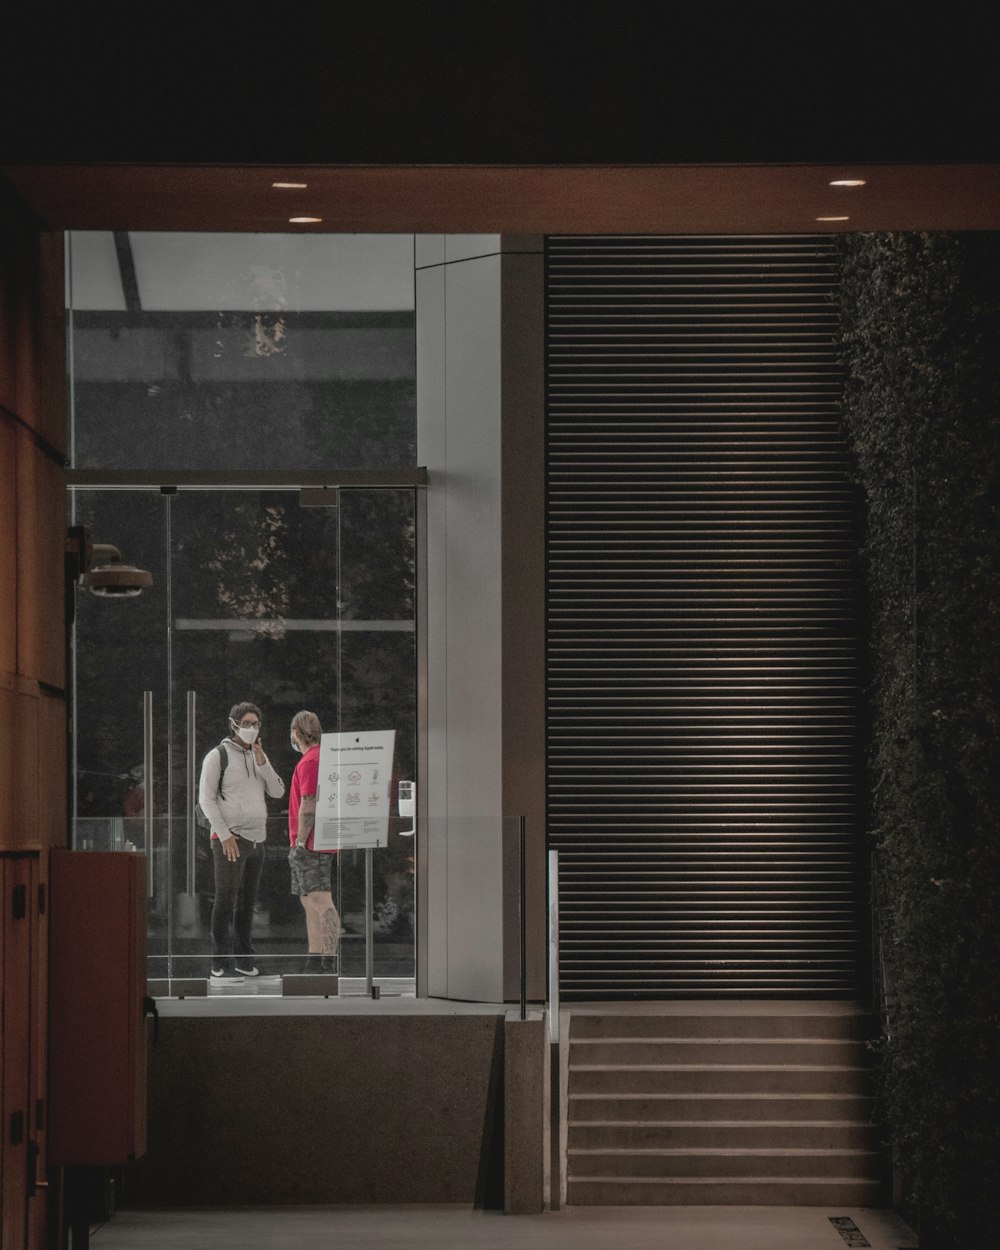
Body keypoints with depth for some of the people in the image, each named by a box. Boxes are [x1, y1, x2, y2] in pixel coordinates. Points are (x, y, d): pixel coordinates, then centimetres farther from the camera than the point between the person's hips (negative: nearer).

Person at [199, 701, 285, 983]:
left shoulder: (258, 756, 15)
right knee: (226, 900, -10)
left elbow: (278, 791, 7)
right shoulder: (218, 756, -4)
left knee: (247, 902, 10)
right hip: (229, 839, -7)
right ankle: (220, 965, -11)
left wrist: (262, 762, -7)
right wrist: (224, 835, -16)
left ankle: (244, 959, 16)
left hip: (256, 839, 7)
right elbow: (206, 799, -9)